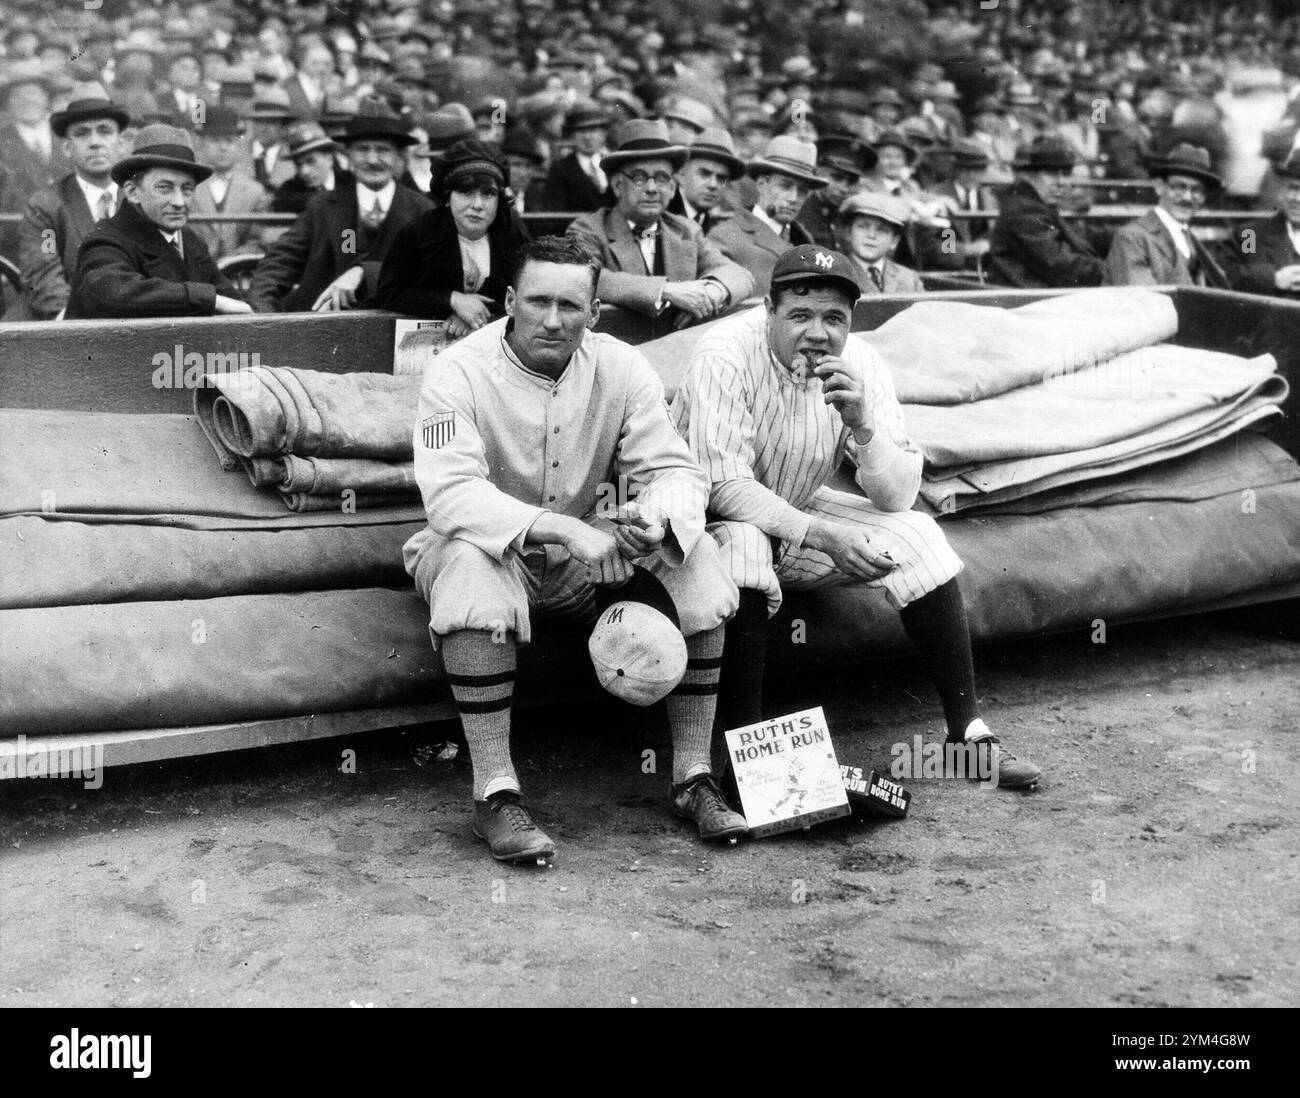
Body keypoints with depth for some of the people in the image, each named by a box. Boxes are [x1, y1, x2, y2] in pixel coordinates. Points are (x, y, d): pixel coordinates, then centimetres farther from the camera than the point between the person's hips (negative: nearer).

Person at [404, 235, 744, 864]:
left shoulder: (622, 370, -5)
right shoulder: (459, 372, -17)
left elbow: (674, 468, -9)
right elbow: (448, 492, -30)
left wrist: (658, 518, -35)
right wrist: (565, 528, -42)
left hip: (583, 566, 4)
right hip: (488, 547, -3)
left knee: (695, 557, -20)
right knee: (473, 563, -38)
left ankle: (693, 776, -14)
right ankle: (494, 794, -31)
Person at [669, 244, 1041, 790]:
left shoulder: (861, 366, -10)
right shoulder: (725, 354, -24)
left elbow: (898, 497, -13)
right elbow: (723, 484, -29)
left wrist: (862, 424, -31)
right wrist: (822, 537, -35)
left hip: (800, 511, 5)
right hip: (714, 515, -5)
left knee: (918, 536, -13)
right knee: (743, 544, -37)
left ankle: (967, 730, -7)